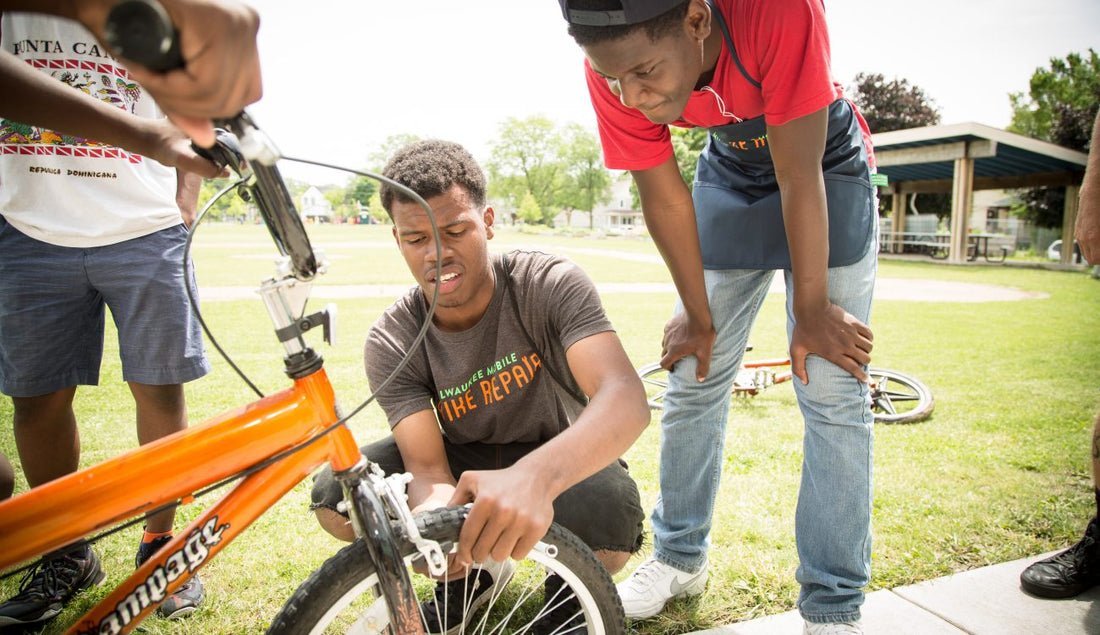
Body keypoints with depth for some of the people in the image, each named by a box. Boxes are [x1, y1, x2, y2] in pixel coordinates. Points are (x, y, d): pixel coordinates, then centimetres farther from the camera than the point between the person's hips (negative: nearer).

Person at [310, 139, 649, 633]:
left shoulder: (550, 285, -24)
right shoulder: (391, 342, -16)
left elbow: (625, 399, -38)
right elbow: (428, 468, -21)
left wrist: (535, 475, -59)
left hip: (558, 460, -2)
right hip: (464, 462, 3)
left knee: (611, 514, -36)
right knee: (335, 498, -18)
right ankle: (471, 574, 9)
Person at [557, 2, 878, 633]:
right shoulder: (618, 70, -24)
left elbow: (799, 179, -31)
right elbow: (665, 201, -15)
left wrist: (812, 313, -21)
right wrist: (700, 319, -8)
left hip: (826, 168, -3)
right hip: (731, 172, 4)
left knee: (833, 390, -10)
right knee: (694, 376, 3)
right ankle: (681, 558, 22)